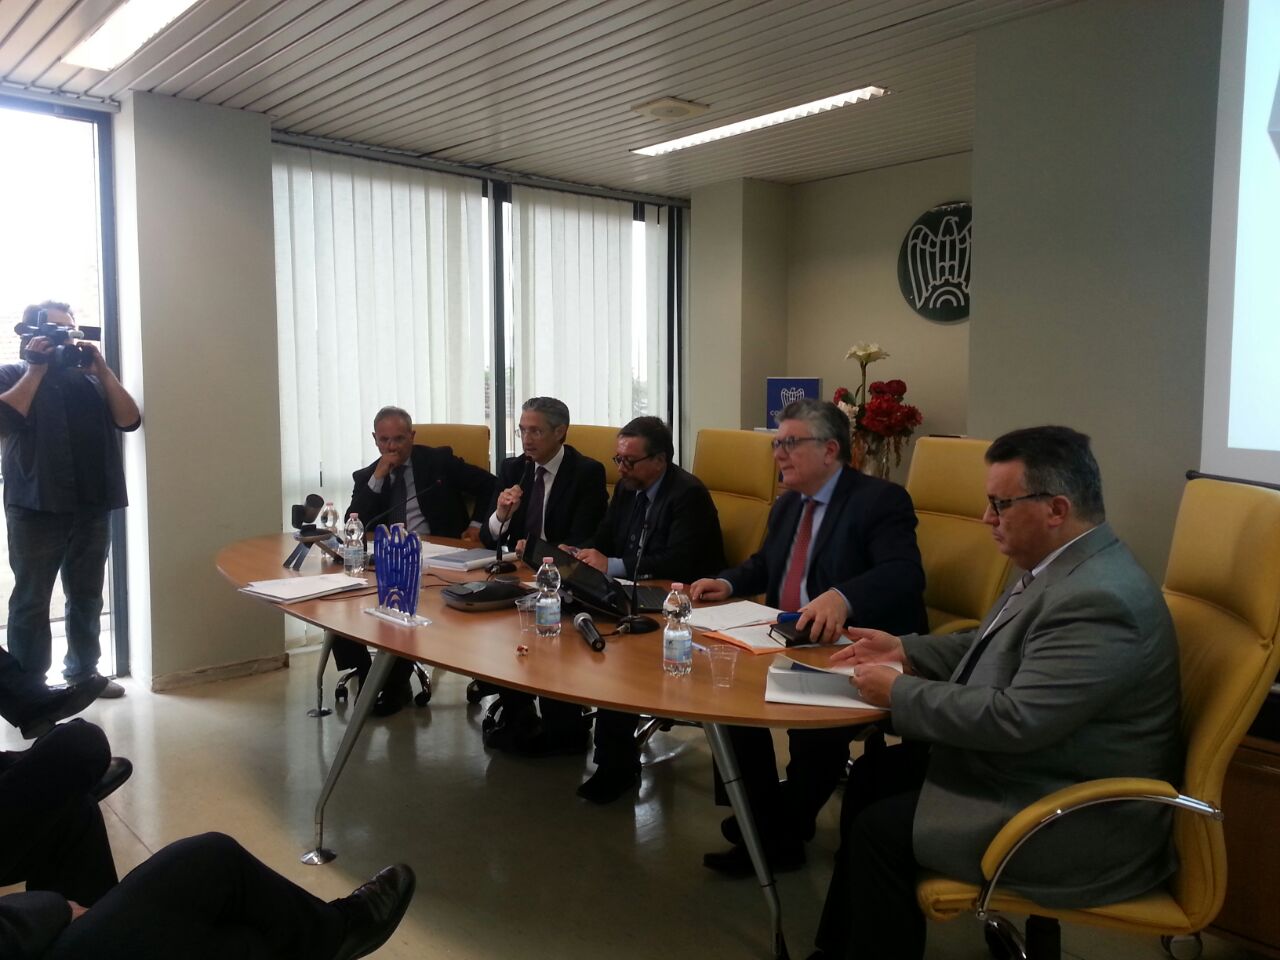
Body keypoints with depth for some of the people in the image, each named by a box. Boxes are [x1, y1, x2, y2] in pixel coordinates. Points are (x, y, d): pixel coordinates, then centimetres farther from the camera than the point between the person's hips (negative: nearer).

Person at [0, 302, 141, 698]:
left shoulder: (90, 379, 13)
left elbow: (129, 420, 1)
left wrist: (102, 369, -5)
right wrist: (36, 370, -10)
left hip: (92, 506, 4)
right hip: (36, 507, -3)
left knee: (87, 595, 12)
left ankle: (84, 672, 26)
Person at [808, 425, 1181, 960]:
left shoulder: (1099, 599, -29)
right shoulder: (1063, 567, 3)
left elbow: (1016, 719, -32)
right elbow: (997, 645, 17)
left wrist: (901, 692, -19)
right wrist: (904, 650, 4)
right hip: (1032, 765, 10)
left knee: (880, 831, -11)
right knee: (872, 775, 10)